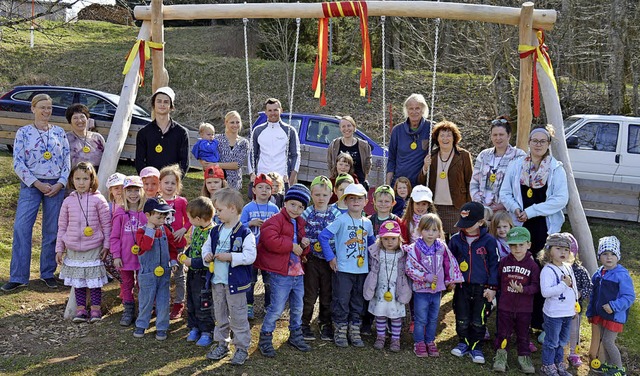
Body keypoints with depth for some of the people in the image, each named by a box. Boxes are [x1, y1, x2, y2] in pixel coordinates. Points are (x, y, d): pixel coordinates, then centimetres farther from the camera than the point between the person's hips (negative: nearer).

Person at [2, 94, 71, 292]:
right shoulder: (23, 133, 1)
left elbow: (67, 161, 7)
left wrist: (60, 183, -7)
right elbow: (18, 163, -4)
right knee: (21, 228, -9)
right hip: (31, 186, -2)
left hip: (56, 186, 2)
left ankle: (48, 273, 17)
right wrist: (37, 184, -11)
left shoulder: (59, 132, 8)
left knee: (52, 230, 5)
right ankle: (18, 277, -3)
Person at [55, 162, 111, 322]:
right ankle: (80, 309, 22)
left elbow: (106, 224, -3)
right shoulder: (68, 201, 1)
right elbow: (62, 226, 7)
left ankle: (96, 309, 17)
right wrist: (59, 249, 7)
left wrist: (106, 245, -4)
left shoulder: (98, 199, -7)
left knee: (94, 279, 4)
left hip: (94, 248, -3)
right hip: (73, 249, 3)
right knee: (78, 281, 11)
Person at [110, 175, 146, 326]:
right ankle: (128, 310, 27)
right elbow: (114, 236, -1)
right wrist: (116, 256, -5)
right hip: (126, 257, 1)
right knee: (126, 284, 14)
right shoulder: (120, 213, -4)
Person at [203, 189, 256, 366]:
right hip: (217, 280, 7)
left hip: (235, 282, -6)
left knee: (238, 316, 3)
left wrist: (230, 257, -25)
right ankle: (222, 344, 31)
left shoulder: (245, 233, -15)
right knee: (220, 315, 17)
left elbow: (250, 256, -21)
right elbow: (206, 247, 16)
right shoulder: (215, 231, 6)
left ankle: (242, 348, 16)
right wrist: (207, 256, -5)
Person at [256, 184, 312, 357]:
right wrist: (292, 246, -19)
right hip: (280, 273, -8)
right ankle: (265, 339, 10)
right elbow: (270, 240, -28)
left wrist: (304, 246, 2)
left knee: (298, 307, 16)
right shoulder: (276, 220, -10)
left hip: (297, 273, 8)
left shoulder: (300, 223, 16)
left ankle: (296, 336, 34)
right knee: (277, 308, -5)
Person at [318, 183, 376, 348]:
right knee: (341, 301, 1)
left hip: (362, 269, 5)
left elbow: (371, 241, 23)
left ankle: (355, 331, 25)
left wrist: (371, 256, 10)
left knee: (358, 302, 13)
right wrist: (330, 257, -13)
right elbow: (323, 236, -14)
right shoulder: (341, 220, -11)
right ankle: (340, 331, 15)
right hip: (343, 269, -5)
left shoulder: (367, 222, 6)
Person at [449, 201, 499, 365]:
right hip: (461, 287, 2)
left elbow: (494, 264, -4)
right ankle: (464, 342, 30)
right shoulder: (456, 240, 0)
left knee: (478, 321, 7)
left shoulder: (488, 241, -8)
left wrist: (492, 287, -6)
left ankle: (476, 347, 23)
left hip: (482, 288, -2)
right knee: (462, 319, 11)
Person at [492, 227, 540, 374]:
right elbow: (497, 279, 11)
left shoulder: (532, 265, -7)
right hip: (505, 306, 1)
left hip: (524, 308, -1)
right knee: (503, 333, 9)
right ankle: (501, 356, 20)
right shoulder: (504, 262, -1)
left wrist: (522, 289, -24)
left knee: (523, 334, 11)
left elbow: (535, 286, -10)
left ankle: (524, 358, 24)